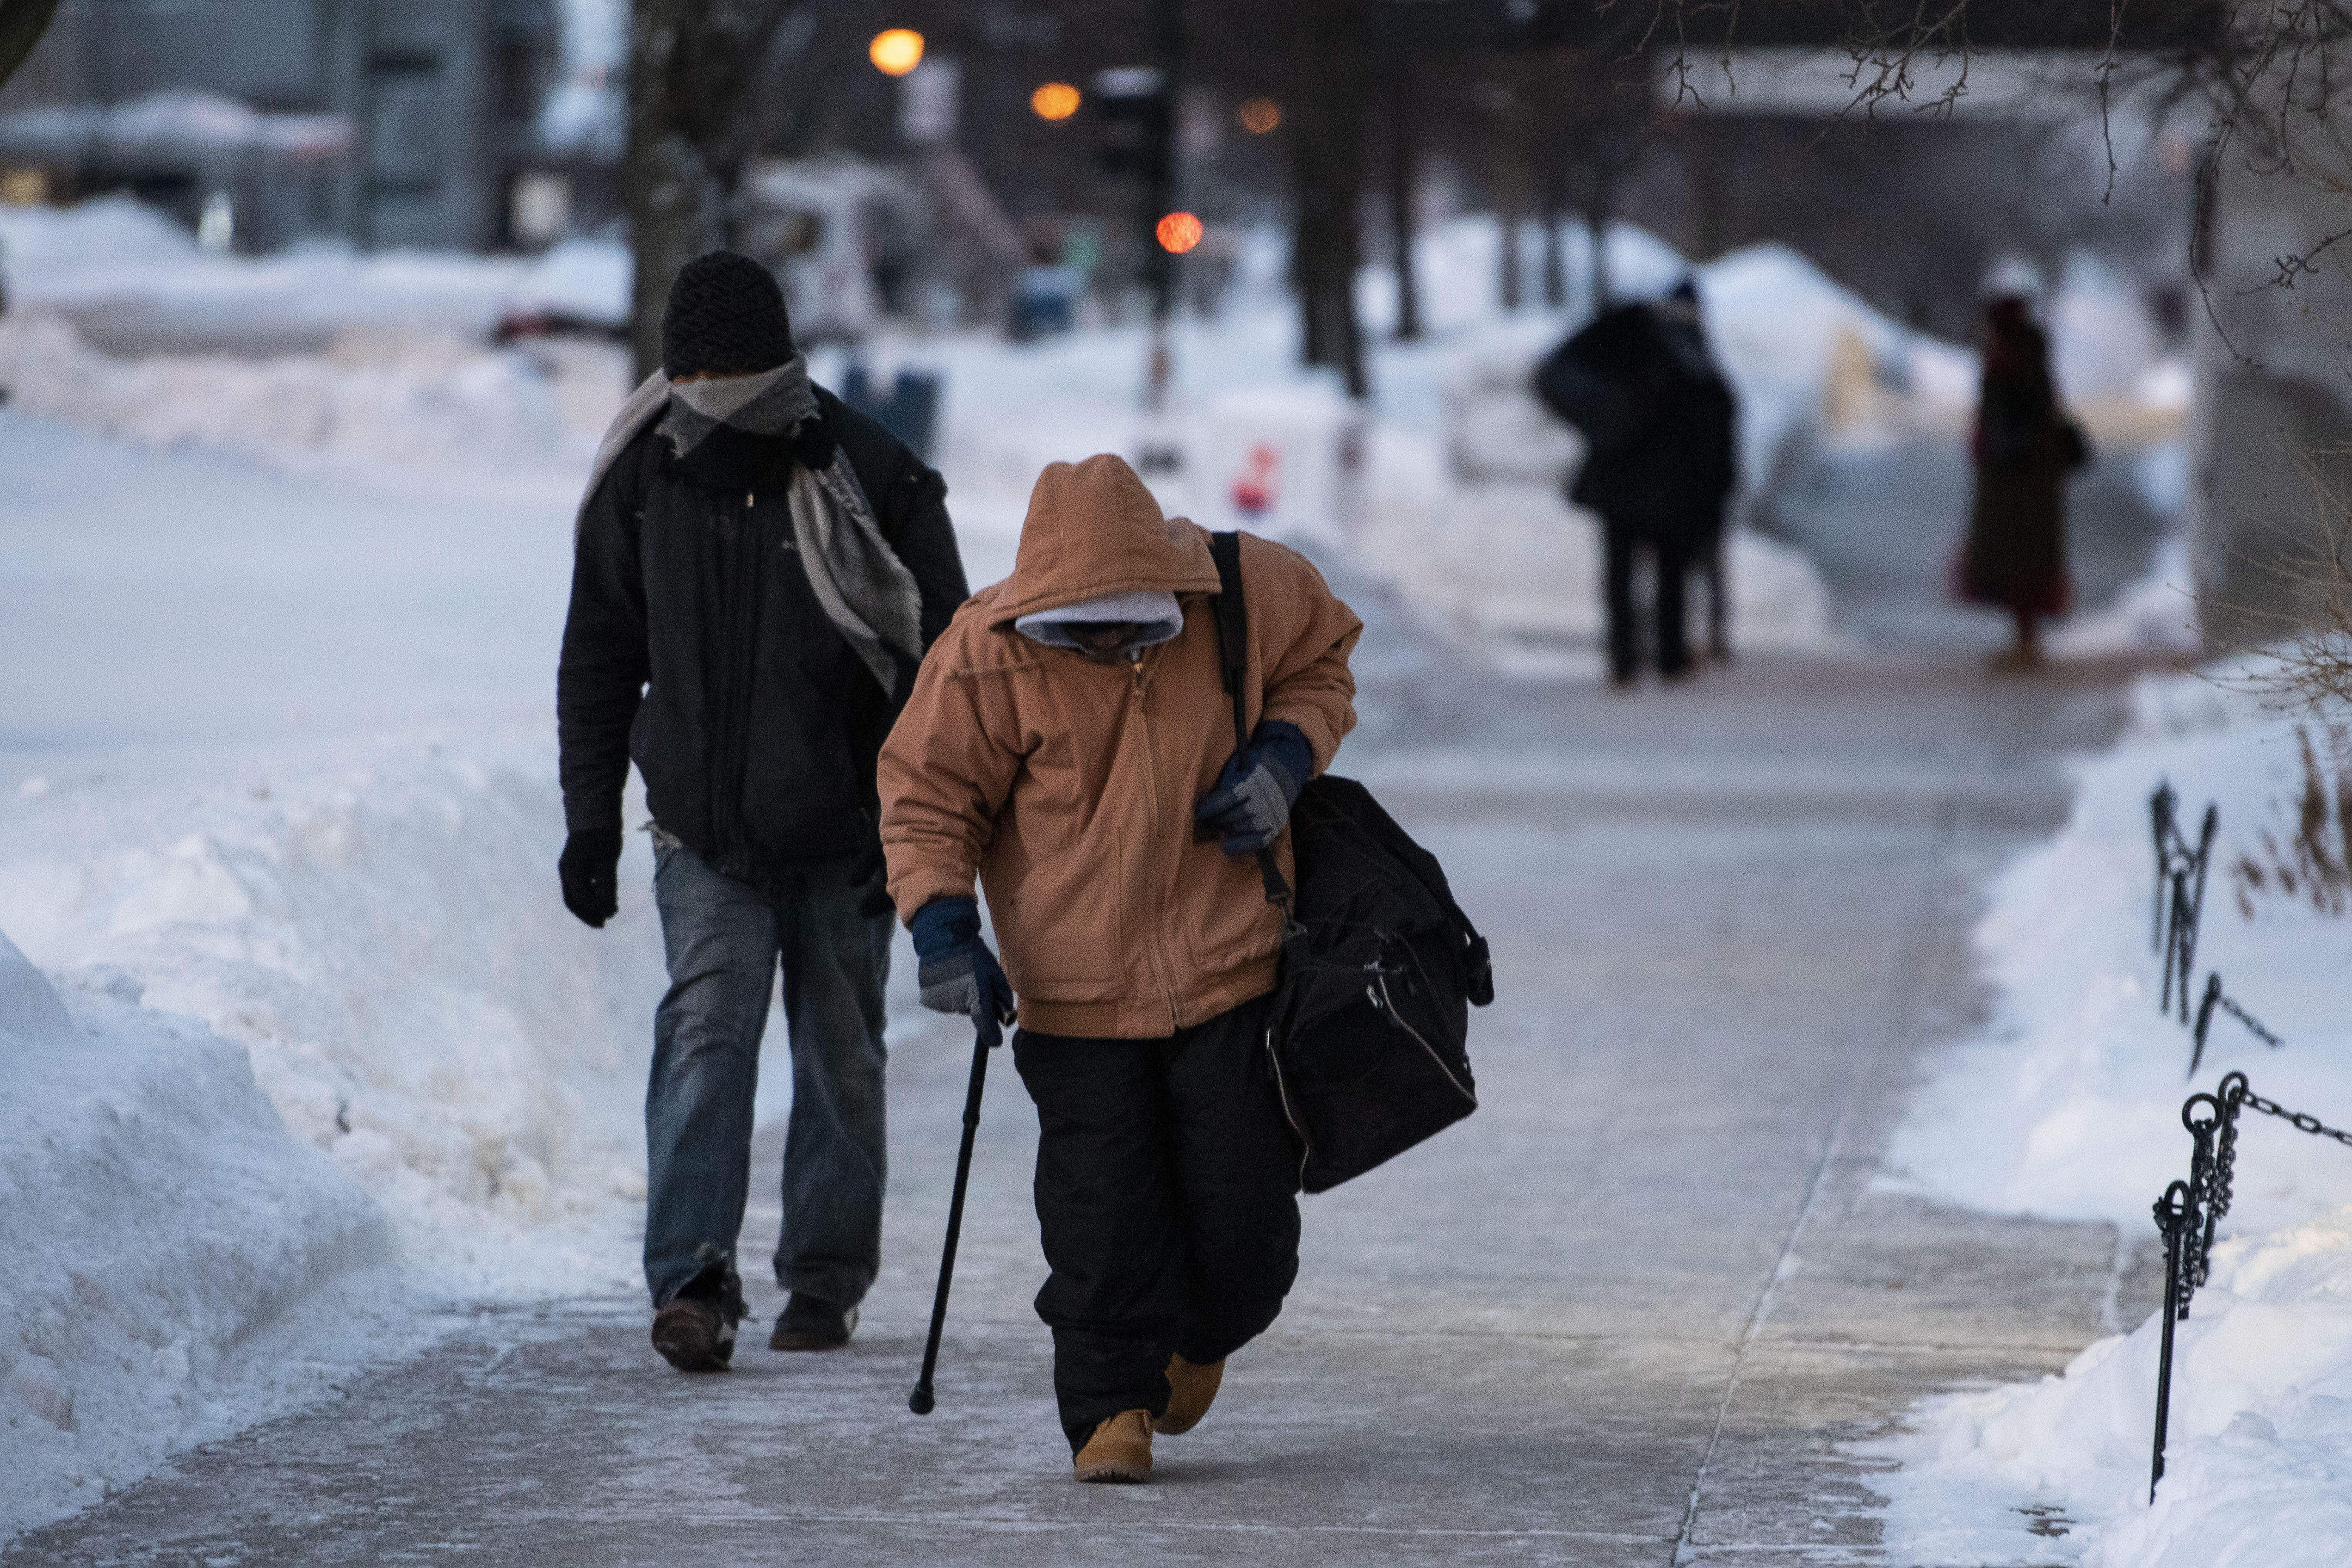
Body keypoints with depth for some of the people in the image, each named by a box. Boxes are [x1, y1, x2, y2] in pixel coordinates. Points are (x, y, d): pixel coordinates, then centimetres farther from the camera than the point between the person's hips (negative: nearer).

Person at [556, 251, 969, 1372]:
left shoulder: (872, 483, -9)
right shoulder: (642, 482, -1)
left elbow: (939, 663, -4)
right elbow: (599, 659, 9)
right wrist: (590, 817, 5)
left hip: (843, 836, -1)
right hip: (702, 831, 1)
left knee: (840, 1055, 7)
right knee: (705, 1029, -13)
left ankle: (826, 1281, 18)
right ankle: (693, 1280, -20)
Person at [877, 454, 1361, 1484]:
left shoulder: (1250, 597, -9)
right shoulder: (987, 656, -13)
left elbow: (1322, 666, 12)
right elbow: (927, 798, -3)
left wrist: (1288, 755, -8)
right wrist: (943, 925, -16)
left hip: (1231, 971, 1)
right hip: (1075, 992, -1)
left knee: (1242, 1204, 3)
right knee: (1099, 1215, -7)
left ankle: (1199, 1340, 34)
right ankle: (1112, 1408, 9)